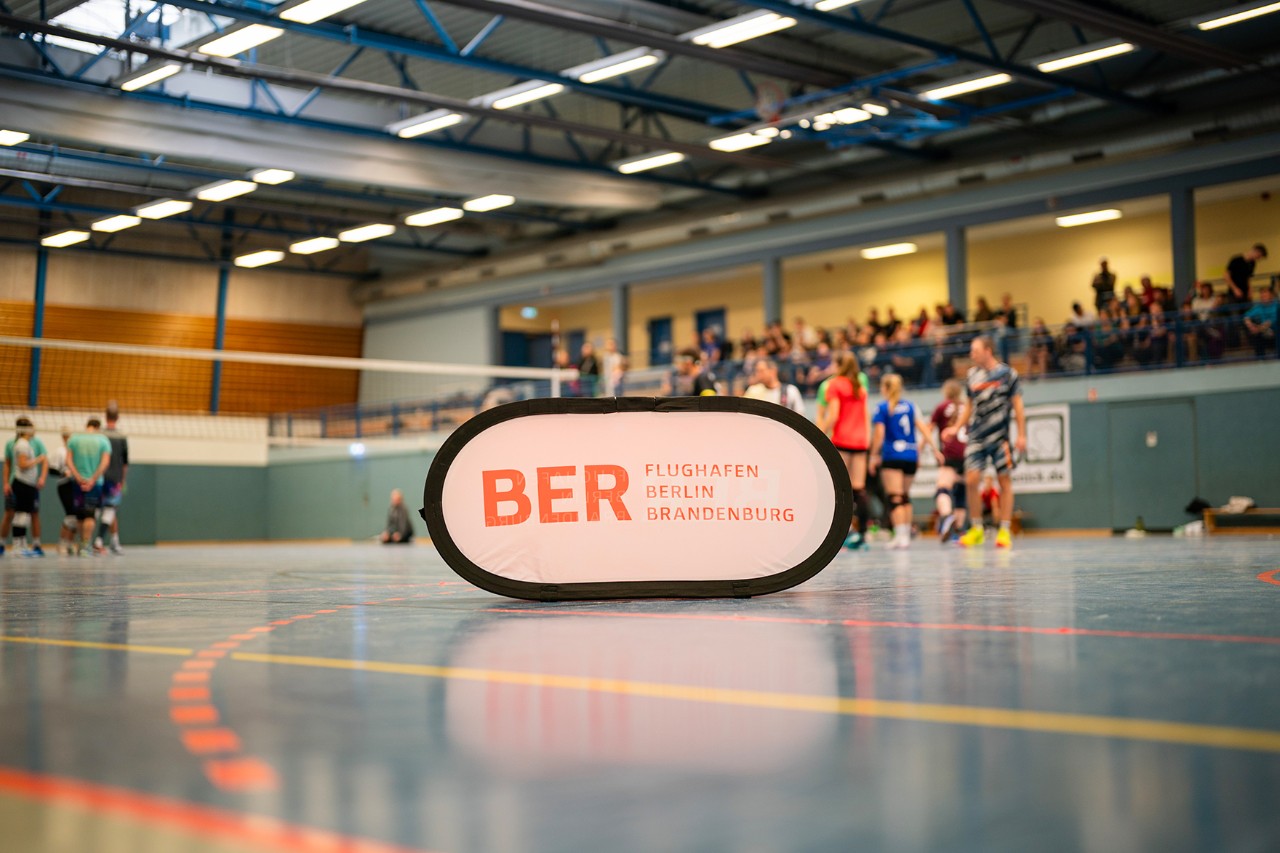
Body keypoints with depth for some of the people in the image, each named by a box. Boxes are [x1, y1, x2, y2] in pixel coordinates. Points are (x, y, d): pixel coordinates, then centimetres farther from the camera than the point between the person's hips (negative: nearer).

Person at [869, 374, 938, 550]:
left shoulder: (882, 408, -1)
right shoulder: (910, 406, 12)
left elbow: (879, 435, -7)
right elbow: (923, 428, 6)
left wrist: (873, 456, -2)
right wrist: (934, 448, 7)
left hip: (892, 456, -5)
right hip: (911, 456, 5)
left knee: (895, 498, -9)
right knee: (905, 496, 18)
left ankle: (901, 535, -19)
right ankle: (906, 534, 20)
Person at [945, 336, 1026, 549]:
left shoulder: (1007, 373, -2)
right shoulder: (972, 375, 10)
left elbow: (1017, 405, 0)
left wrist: (1021, 435, -6)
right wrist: (956, 428, 9)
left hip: (1000, 436, -3)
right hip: (976, 436, 3)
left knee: (1004, 480, 0)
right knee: (971, 480, -6)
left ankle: (1004, 531, 5)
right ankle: (977, 529, 6)